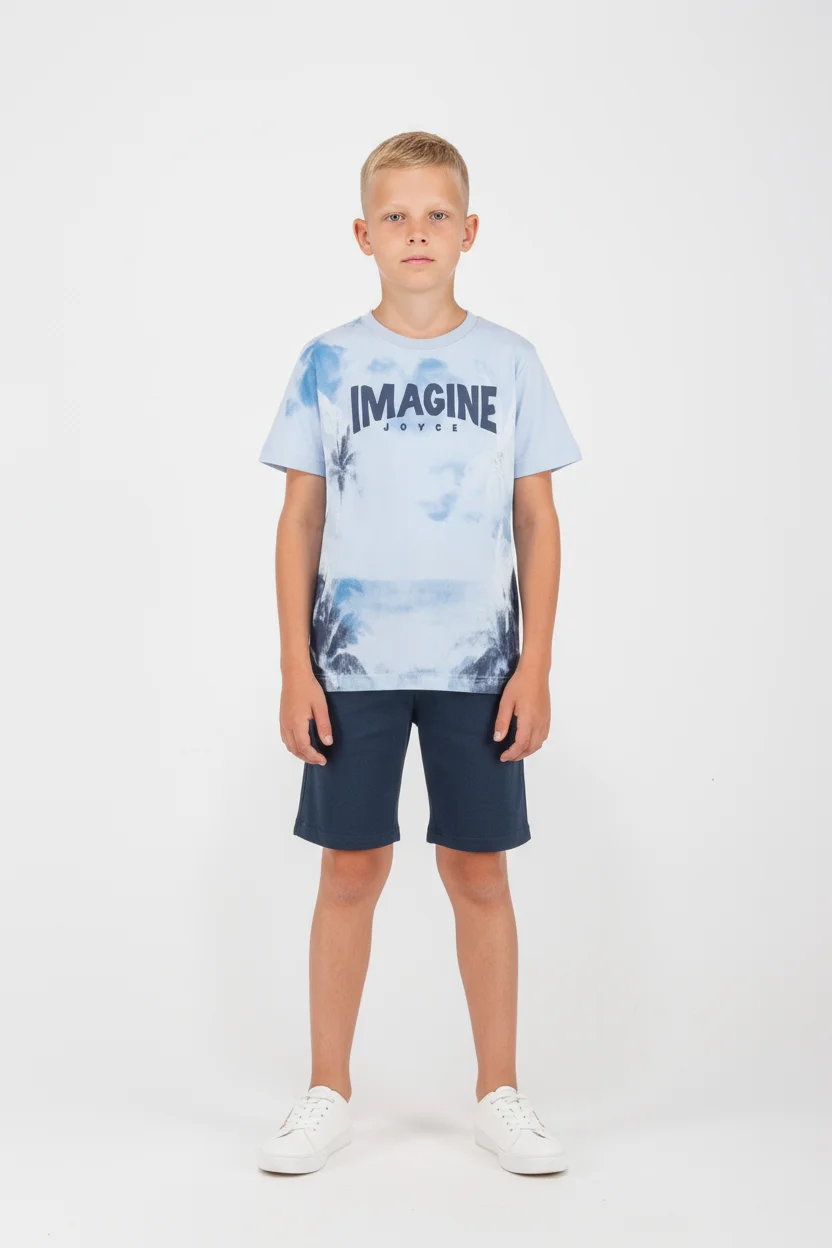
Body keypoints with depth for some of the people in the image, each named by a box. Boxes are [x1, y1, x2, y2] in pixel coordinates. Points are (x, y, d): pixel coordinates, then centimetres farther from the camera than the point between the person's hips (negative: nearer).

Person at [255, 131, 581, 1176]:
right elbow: (300, 520, 3)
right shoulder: (328, 362, 2)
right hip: (354, 661, 0)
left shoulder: (509, 362, 3)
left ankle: (499, 1094, 21)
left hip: (478, 663, 0)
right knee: (351, 869, 5)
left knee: (478, 871, 7)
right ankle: (328, 1095, 20)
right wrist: (295, 669, -3)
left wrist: (535, 667, -2)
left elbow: (538, 521, 4)